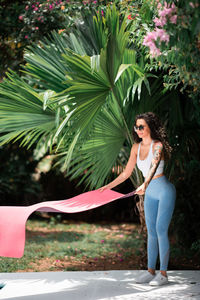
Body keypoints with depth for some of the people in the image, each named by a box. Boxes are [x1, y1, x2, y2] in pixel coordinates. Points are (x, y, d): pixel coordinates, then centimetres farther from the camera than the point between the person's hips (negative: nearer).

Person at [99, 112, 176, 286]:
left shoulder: (158, 145, -16)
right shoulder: (136, 147, 4)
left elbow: (153, 167, -34)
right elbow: (126, 173, 10)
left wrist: (145, 184, -51)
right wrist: (109, 186, 4)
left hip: (165, 191, -7)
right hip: (150, 194, 7)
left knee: (161, 231, -8)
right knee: (151, 232, 8)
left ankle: (163, 274, -2)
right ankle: (150, 271, 14)